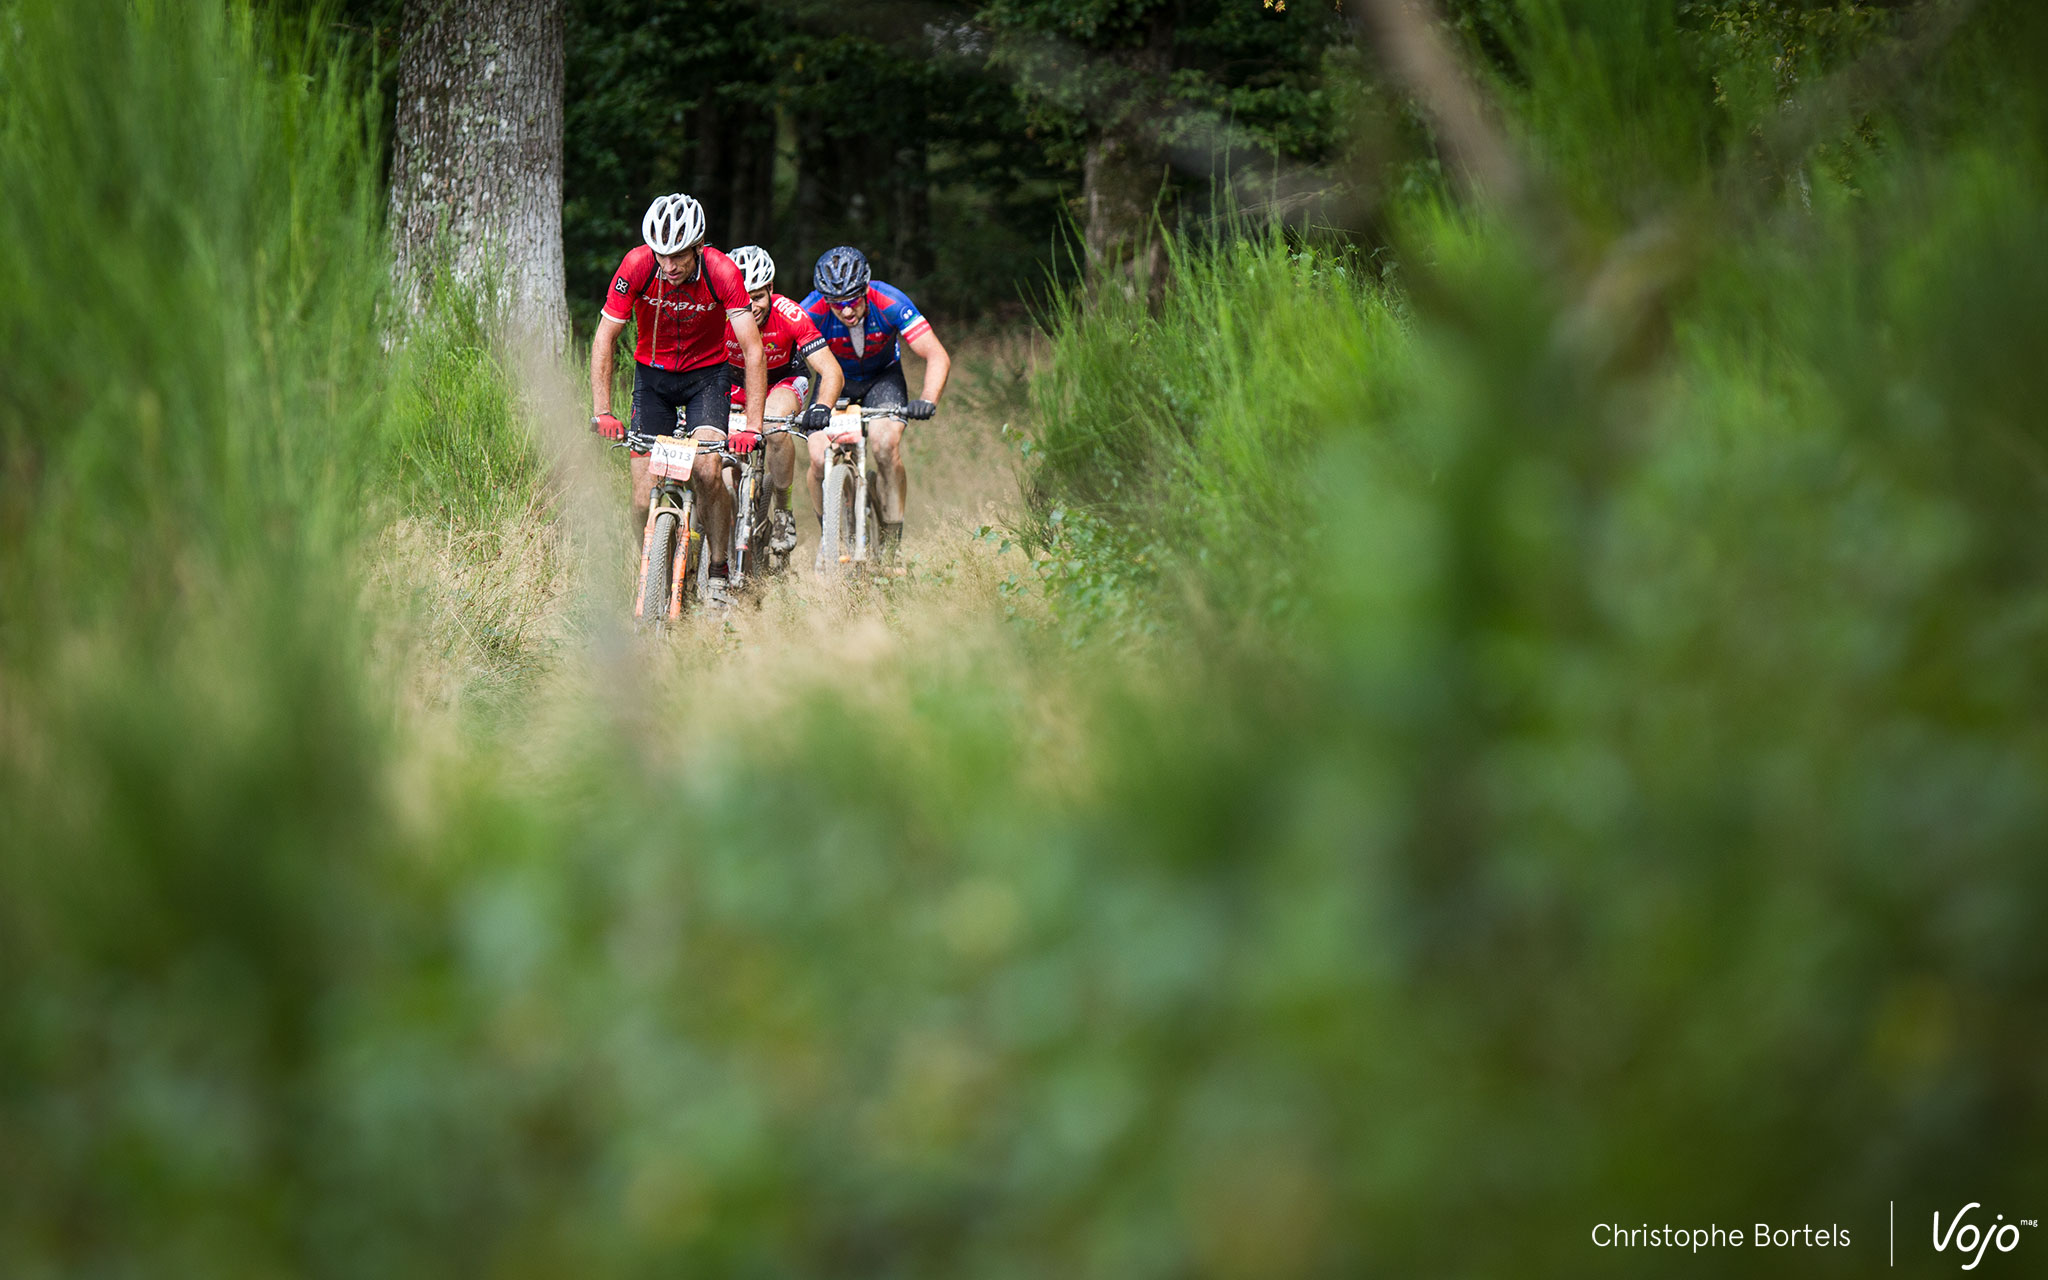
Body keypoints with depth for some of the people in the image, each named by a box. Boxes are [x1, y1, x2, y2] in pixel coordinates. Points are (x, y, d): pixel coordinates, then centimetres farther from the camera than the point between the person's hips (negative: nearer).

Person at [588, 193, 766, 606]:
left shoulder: (722, 273, -26)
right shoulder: (637, 266, -23)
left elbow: (753, 350, -25)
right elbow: (604, 340, -16)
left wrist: (753, 425, -33)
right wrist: (601, 412, -25)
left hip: (707, 374, -1)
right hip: (652, 374, 1)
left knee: (706, 471, -23)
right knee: (645, 497, -9)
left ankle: (719, 573, -7)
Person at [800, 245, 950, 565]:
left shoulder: (890, 303, -31)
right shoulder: (813, 311, -29)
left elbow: (938, 357, -32)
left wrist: (927, 400, -49)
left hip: (882, 377, -1)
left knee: (885, 446, -28)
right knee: (819, 459, -20)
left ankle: (893, 544, -12)